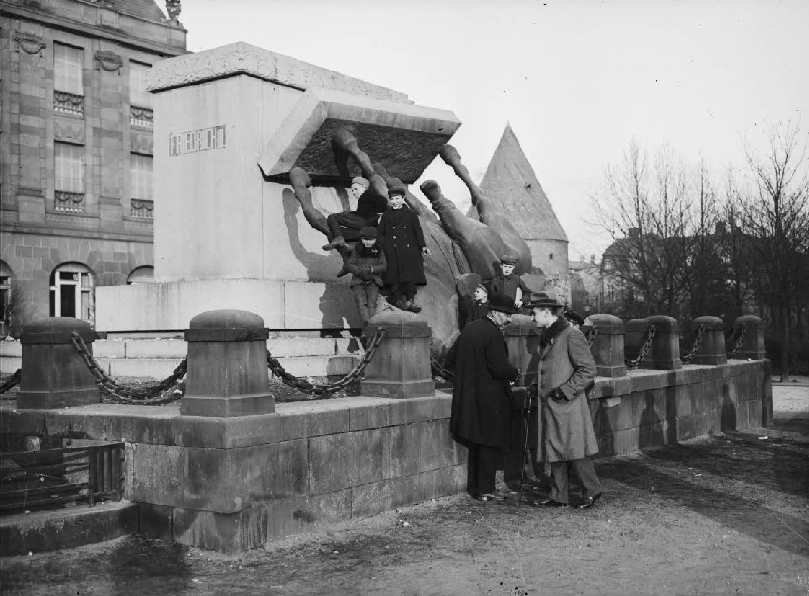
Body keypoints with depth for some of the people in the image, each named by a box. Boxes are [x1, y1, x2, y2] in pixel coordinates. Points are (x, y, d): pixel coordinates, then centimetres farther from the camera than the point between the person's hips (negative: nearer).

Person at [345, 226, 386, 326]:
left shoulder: (379, 251, 14)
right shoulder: (357, 251, 14)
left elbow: (383, 266, 4)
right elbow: (349, 265, 5)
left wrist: (372, 269, -15)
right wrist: (360, 271, -14)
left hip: (373, 282, 0)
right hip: (358, 282, 0)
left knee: (372, 302, -23)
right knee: (361, 302, -24)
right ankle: (366, 321, -42)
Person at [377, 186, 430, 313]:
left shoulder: (411, 215, 10)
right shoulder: (386, 216, 13)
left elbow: (418, 231, 6)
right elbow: (380, 233, 13)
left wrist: (423, 246, -4)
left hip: (409, 251, 0)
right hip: (392, 251, 0)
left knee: (410, 276, -9)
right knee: (394, 277, -9)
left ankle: (410, 300, -9)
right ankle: (398, 300, -8)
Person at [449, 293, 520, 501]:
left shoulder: (468, 329, 8)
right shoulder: (493, 334, -17)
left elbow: (459, 360, 15)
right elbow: (500, 368, -21)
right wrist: (515, 373, -2)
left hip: (468, 396, 8)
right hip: (490, 398, -8)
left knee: (476, 443, 16)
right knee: (490, 444, 1)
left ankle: (475, 486, 24)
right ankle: (485, 490, 6)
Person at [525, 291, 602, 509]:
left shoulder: (571, 335, -13)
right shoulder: (547, 336, 14)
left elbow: (588, 370, -14)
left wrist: (565, 390, -18)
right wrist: (537, 385, 10)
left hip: (567, 404, -9)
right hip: (549, 405, 9)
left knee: (572, 451, -3)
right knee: (554, 452, 11)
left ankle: (592, 491, 13)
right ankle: (558, 497, 18)